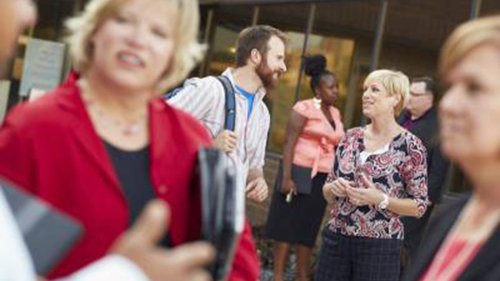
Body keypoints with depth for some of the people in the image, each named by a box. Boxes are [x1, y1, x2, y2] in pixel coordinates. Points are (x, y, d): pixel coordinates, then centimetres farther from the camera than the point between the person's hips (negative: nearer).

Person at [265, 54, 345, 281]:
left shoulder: (335, 113, 12)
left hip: (323, 178, 6)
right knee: (287, 224, -1)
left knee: (308, 228, 9)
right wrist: (286, 176, -19)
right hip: (300, 173, -6)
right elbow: (289, 144, -11)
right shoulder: (304, 108, -7)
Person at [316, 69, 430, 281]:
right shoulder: (351, 137, 7)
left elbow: (420, 206, -6)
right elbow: (328, 192, 14)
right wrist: (334, 188, -8)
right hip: (336, 240, 5)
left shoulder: (410, 146, -7)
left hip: (379, 247, -4)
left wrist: (380, 199, -19)